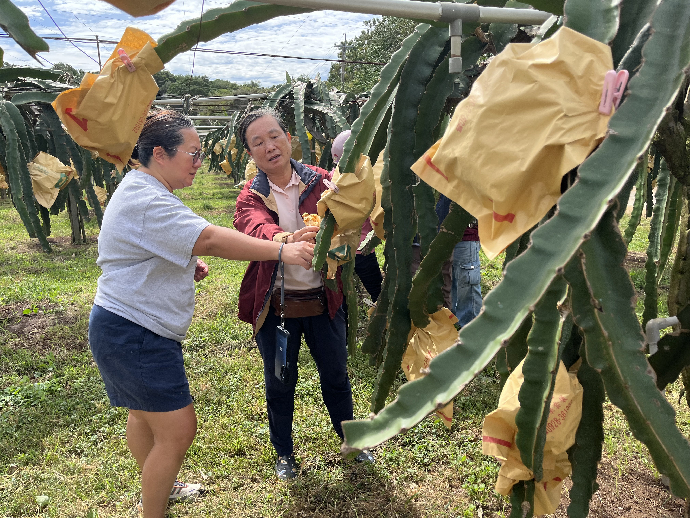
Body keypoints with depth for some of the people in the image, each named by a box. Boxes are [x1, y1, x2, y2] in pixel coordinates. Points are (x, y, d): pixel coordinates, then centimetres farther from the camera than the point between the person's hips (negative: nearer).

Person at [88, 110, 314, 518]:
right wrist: (282, 251, -32)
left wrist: (187, 263, 5)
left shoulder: (144, 190, 12)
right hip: (134, 334, -12)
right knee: (178, 430, -6)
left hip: (140, 330, 12)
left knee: (144, 414, 27)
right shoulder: (146, 201, -24)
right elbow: (210, 239, -33)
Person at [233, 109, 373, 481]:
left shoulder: (321, 181, -3)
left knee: (336, 376, 18)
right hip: (274, 306, 0)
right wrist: (287, 239, -52)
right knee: (279, 383, 16)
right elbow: (257, 228, -29)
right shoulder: (250, 197, -5)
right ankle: (283, 453, 40)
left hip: (322, 300, 1)